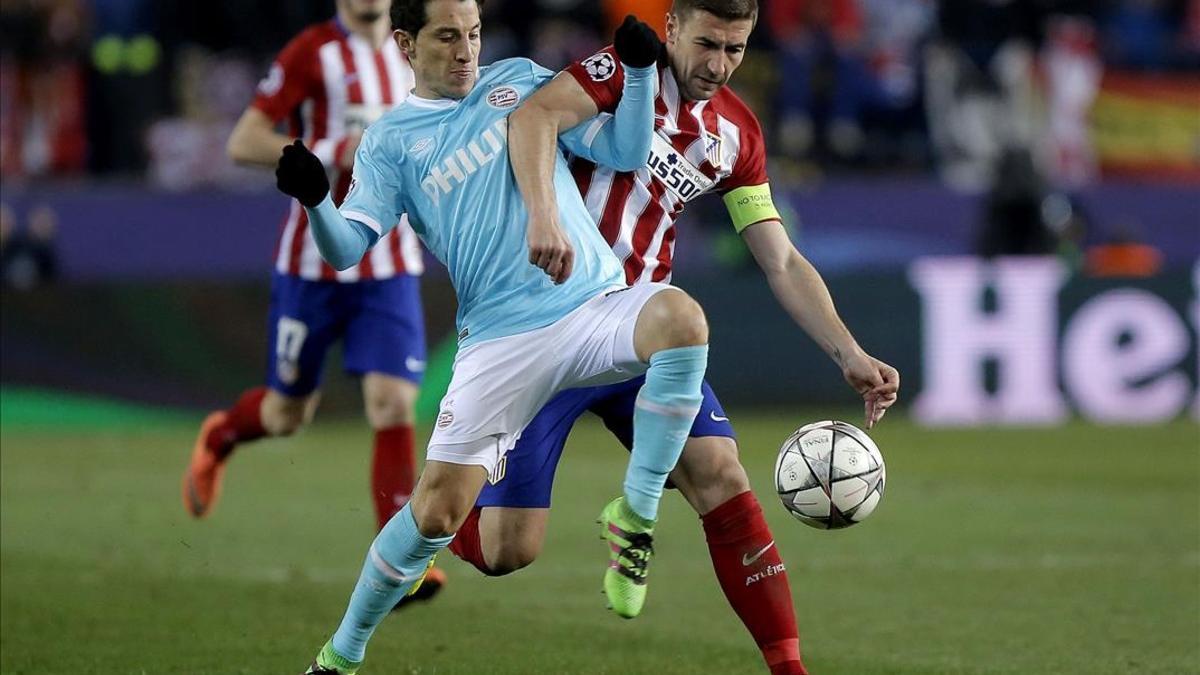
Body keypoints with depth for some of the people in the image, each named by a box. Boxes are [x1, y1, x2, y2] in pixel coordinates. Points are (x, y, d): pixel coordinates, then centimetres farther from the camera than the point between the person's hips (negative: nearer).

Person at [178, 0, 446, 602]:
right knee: (287, 413, 11)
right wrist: (333, 153, -23)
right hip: (313, 263, -3)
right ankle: (219, 437, 45)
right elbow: (243, 143, -15)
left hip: (391, 267, 3)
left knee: (394, 407, -11)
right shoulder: (312, 53, -10)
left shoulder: (412, 56, 8)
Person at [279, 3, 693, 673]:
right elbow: (348, 246, -2)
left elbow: (623, 151, 13)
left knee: (680, 316, -34)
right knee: (436, 511, -7)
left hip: (599, 306, 1)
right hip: (501, 338, -1)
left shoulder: (520, 79, 14)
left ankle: (636, 515, -18)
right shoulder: (391, 141, 8)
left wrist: (640, 72, -4)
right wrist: (315, 200, -23)